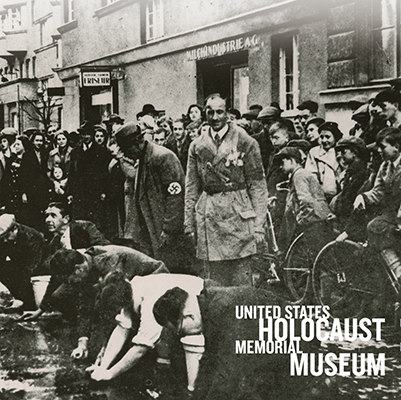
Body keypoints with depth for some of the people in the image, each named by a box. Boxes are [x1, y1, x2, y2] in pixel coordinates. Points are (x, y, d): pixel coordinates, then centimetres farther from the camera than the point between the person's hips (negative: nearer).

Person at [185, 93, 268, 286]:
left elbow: (258, 185, 0)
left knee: (241, 279, 0)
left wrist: (259, 224, -5)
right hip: (208, 218, 3)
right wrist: (189, 223, 9)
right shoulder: (197, 146, 11)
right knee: (213, 281, 5)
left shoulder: (245, 142, 1)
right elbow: (191, 188, 14)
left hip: (238, 214, -3)